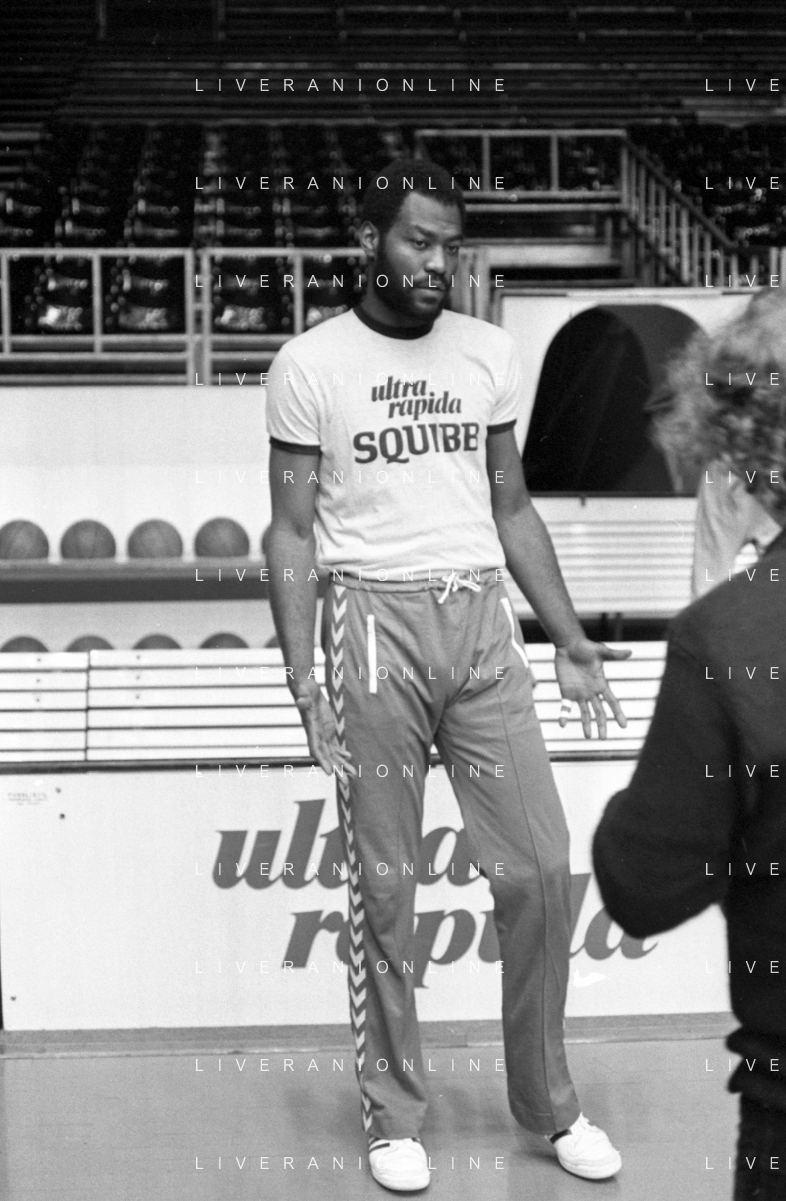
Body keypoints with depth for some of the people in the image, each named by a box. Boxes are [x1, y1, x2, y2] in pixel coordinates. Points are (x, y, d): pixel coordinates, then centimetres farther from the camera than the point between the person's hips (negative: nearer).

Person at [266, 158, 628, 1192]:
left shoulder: (489, 352, 9)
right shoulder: (310, 366, -2)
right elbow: (294, 531, -1)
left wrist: (570, 641, 12)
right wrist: (302, 680, -9)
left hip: (482, 620, 3)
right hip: (376, 620, -3)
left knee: (538, 869, 1)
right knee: (384, 885, 3)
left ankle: (549, 1104, 18)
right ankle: (393, 1116, 16)